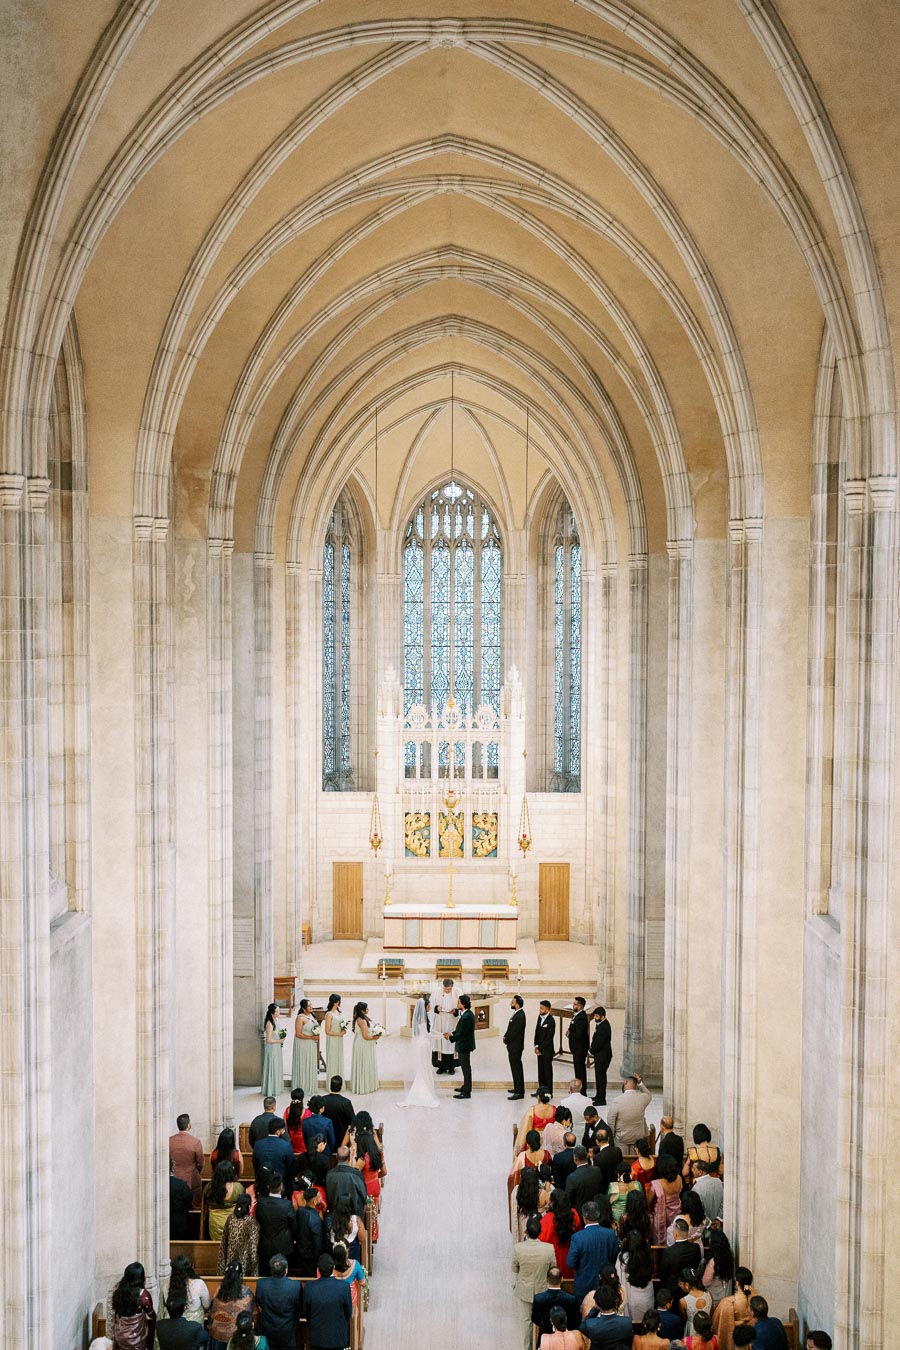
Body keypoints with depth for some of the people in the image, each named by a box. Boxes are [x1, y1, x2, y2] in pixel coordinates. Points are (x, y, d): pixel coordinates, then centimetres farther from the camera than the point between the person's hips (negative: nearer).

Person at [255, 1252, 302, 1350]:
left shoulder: (260, 1284, -21)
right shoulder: (296, 1286, -26)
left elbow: (259, 1305, -4)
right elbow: (300, 1309, -10)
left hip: (268, 1334, 2)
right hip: (288, 1334, -2)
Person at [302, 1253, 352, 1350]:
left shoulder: (309, 1288, -19)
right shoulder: (344, 1287, -22)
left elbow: (306, 1313, -3)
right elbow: (348, 1313, -8)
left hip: (317, 1337, 1)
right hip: (338, 1336, -1)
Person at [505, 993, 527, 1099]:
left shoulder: (520, 1016, -23)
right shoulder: (517, 1014, 9)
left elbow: (514, 1031, -22)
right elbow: (511, 1029, 16)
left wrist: (506, 1040, -9)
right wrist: (505, 1037, 1)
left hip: (516, 1046, -10)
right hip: (513, 1046, 10)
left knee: (516, 1068, -6)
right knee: (516, 1067, 19)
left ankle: (519, 1093, -3)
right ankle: (518, 1088, 31)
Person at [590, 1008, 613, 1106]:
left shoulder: (604, 1027, -23)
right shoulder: (600, 1024, 9)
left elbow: (599, 1043, -22)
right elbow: (596, 1039, 16)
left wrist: (592, 1050, -7)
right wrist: (592, 1050, 5)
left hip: (603, 1056, -10)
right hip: (600, 1055, 10)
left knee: (601, 1076, -4)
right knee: (599, 1076, 18)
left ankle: (601, 1099, 2)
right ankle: (598, 1096, 29)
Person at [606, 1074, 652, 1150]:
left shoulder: (616, 1101, -24)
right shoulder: (642, 1098, -16)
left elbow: (610, 1121, -13)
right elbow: (649, 1095, 11)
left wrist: (612, 1134, 4)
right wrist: (640, 1083, 1)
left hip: (622, 1138, -1)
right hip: (639, 1136, 1)